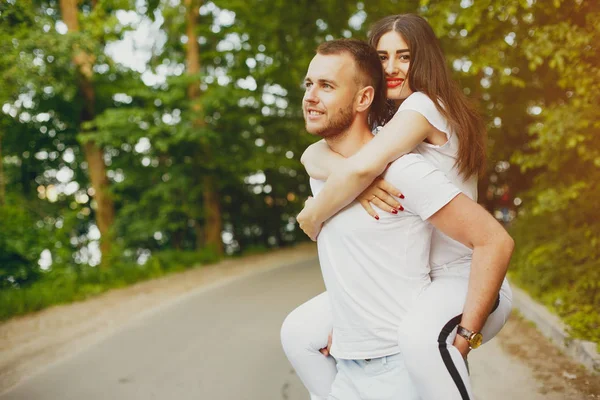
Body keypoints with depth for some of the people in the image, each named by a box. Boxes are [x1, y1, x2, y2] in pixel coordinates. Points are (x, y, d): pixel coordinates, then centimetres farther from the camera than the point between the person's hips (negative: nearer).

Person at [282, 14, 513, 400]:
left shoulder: (425, 104, -14)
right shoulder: (381, 125, 10)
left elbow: (361, 167, -32)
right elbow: (313, 155, -8)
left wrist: (313, 216, -13)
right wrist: (359, 182, -31)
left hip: (460, 277, -8)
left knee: (422, 337, -41)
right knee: (299, 332, 4)